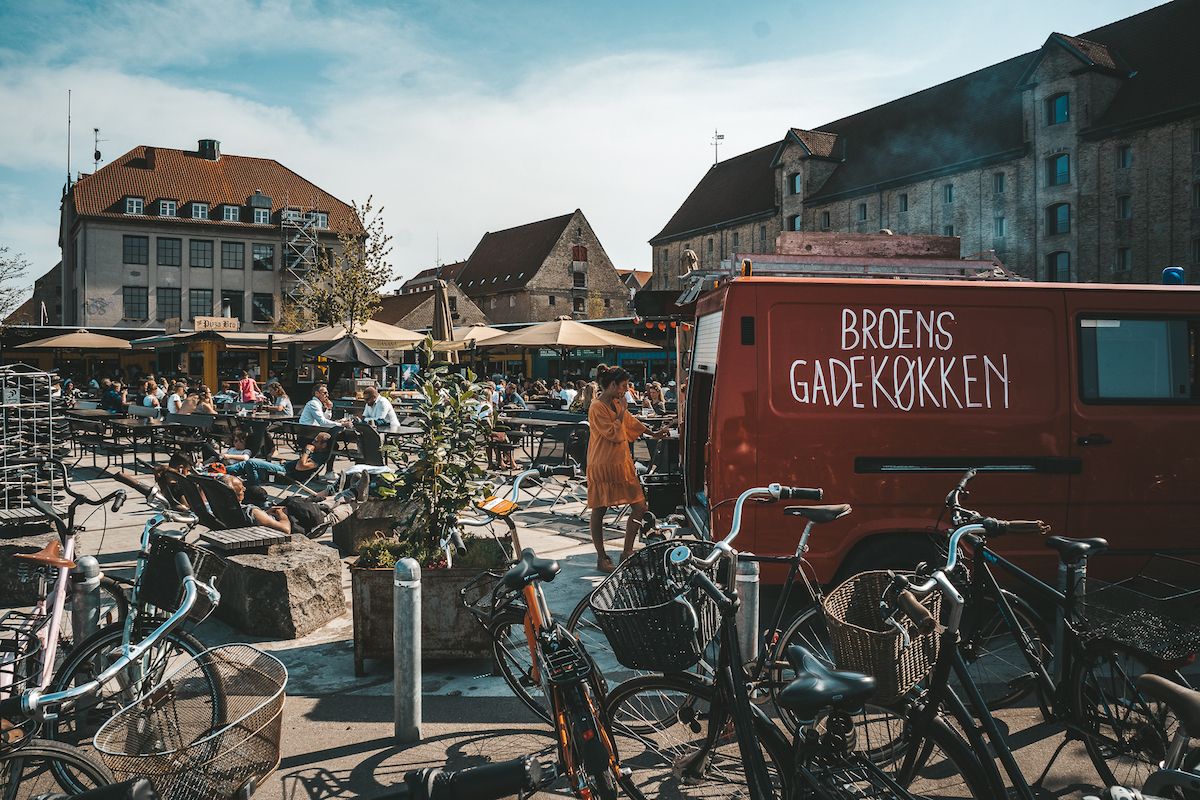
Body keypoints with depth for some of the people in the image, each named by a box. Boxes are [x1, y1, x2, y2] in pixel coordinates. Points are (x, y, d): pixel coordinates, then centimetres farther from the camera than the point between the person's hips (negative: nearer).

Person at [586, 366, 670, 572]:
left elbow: (631, 421, 28)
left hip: (622, 464, 9)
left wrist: (652, 434, 38)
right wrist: (621, 411, -13)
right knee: (599, 511, 4)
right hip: (603, 466, -9)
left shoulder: (616, 403, 10)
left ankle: (627, 552, 15)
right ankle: (601, 559, 13)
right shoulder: (597, 408, -17)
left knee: (639, 507, 4)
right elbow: (614, 434, -20)